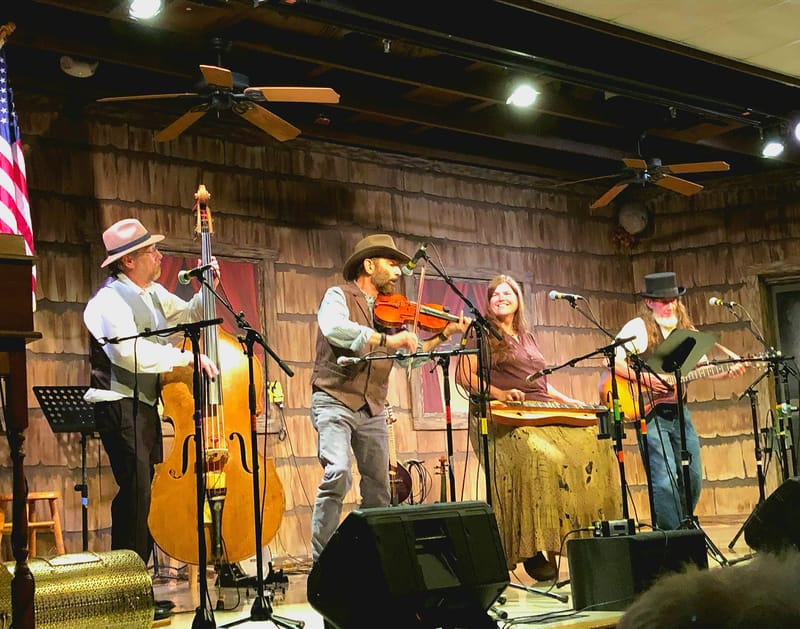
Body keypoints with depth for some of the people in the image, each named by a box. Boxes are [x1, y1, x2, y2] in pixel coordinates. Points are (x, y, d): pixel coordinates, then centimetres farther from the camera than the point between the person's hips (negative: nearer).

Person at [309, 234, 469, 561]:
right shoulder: (339, 296, -2)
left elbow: (410, 358, 17)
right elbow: (335, 329, -24)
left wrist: (445, 335, 8)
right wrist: (387, 340, -28)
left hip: (372, 410, 7)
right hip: (335, 401, -7)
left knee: (379, 491, 8)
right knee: (338, 472, -24)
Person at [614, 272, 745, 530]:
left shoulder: (685, 329, 13)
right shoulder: (638, 327, -6)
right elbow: (613, 361, -16)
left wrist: (728, 371, -4)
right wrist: (645, 378, -23)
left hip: (678, 410, 6)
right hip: (649, 412, -6)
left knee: (692, 478, 8)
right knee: (665, 480, -14)